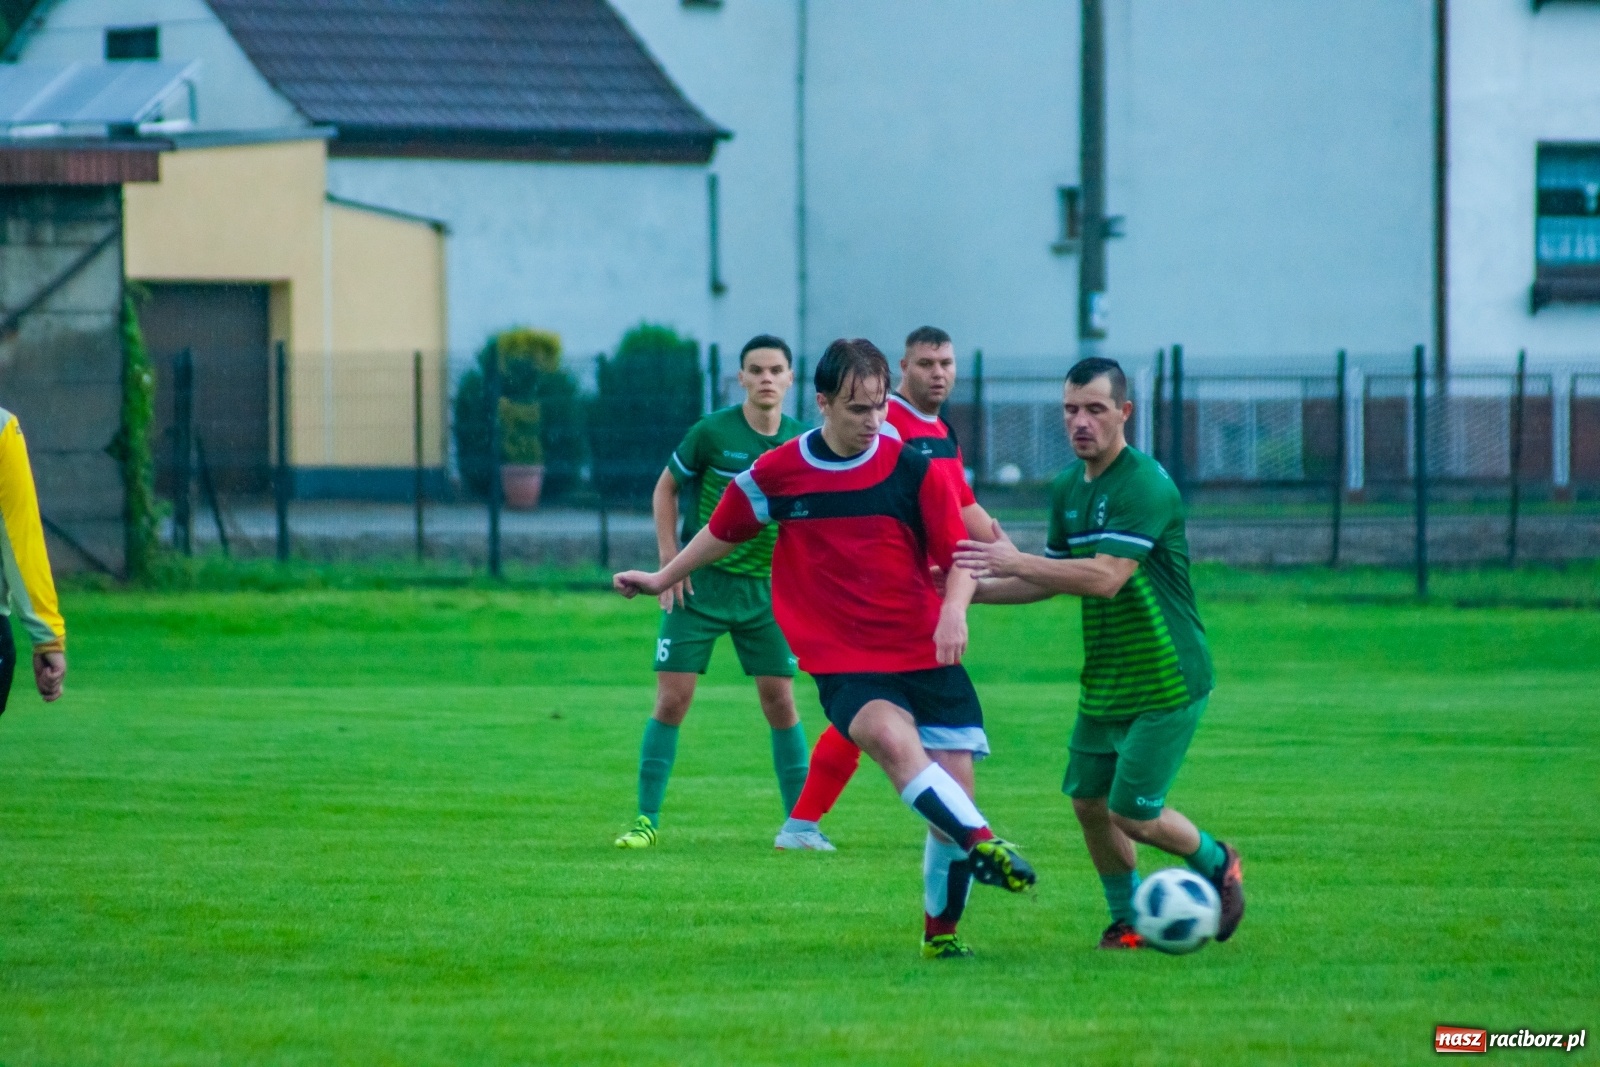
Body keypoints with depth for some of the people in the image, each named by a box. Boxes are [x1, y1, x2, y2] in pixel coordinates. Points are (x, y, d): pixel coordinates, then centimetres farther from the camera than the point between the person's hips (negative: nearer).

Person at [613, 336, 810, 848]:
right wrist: (669, 563, -4)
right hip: (701, 584, -2)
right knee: (673, 697, -6)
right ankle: (647, 820, 1)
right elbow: (665, 488, 3)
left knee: (780, 701, 0)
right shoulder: (713, 432, -9)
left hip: (766, 588, 2)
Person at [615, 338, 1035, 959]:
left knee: (953, 787, -3)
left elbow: (959, 554, 1)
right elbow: (724, 531, 20)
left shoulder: (913, 470, -1)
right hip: (845, 666, -1)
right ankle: (984, 847, -42)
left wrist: (954, 610, -19)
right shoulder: (777, 474, 2)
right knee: (894, 740, -33)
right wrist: (662, 579, 32)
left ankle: (941, 933, 14)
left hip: (927, 658, 1)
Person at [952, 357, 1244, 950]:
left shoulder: (1145, 486, -21)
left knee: (1133, 814, -6)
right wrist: (971, 589, 7)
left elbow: (1106, 578, -31)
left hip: (1165, 683, -8)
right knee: (1088, 801, 7)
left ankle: (1216, 863, 22)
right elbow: (1054, 580, 18)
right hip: (1103, 679, 8)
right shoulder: (1068, 489, 7)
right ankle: (1128, 920, 25)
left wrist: (1014, 561, -32)